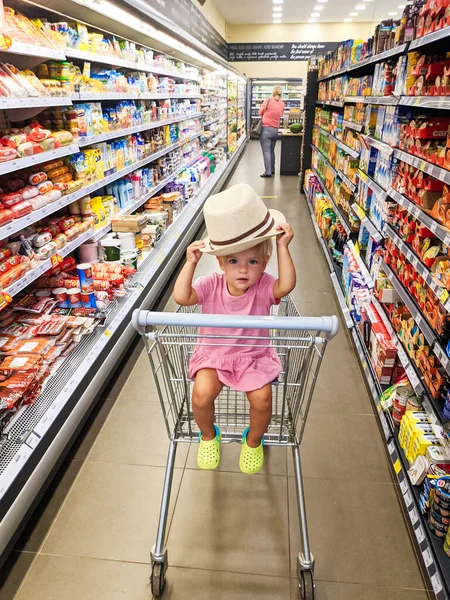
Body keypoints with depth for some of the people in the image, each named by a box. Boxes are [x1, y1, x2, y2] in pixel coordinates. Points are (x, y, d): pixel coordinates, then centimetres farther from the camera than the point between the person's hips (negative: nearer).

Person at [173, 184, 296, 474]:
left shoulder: (263, 286, -14)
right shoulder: (212, 285, -11)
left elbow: (286, 285, -34)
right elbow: (181, 297, -22)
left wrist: (283, 247, -36)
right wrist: (191, 263, -25)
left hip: (254, 355, 0)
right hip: (214, 354, 1)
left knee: (262, 399, -20)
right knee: (201, 395, -21)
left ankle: (253, 440, 17)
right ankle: (209, 435, 16)